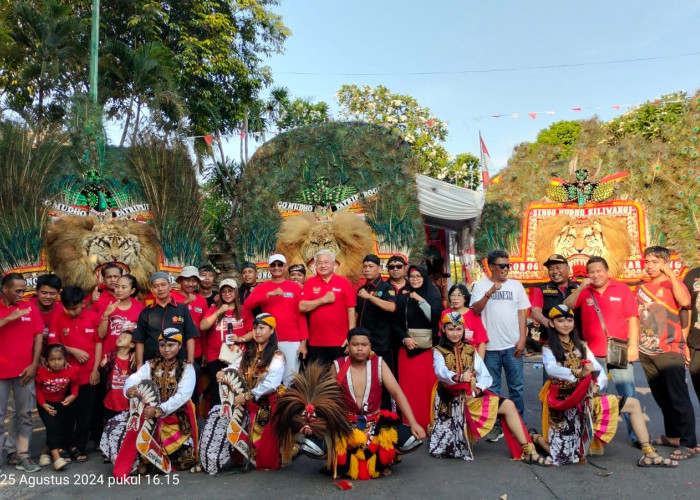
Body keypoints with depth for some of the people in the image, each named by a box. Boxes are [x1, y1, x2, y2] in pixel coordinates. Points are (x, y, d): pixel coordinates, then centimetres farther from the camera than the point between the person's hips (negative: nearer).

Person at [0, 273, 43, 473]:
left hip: (25, 371, 2)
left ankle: (23, 456, 16)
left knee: (25, 415, 7)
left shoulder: (30, 308, 4)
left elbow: (39, 336, 3)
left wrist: (34, 365, -3)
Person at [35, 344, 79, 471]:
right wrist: (43, 404, -13)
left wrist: (73, 396, -14)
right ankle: (56, 457, -21)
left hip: (61, 402, 3)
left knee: (65, 427, 2)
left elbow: (75, 384, 2)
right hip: (45, 404, -3)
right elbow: (38, 389, -6)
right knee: (52, 426, -19)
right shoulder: (42, 372, -21)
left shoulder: (71, 371, -17)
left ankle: (47, 450, 23)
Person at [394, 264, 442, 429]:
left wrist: (420, 300, -15)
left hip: (428, 346, -1)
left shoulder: (434, 295, 3)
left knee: (429, 383, -1)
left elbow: (434, 317, -11)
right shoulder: (402, 296, 8)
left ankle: (430, 423, 10)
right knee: (409, 385, 1)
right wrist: (405, 338, -9)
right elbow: (396, 322, 6)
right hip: (408, 346, 1)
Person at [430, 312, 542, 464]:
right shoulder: (438, 351, 3)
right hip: (452, 398, -3)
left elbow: (485, 376, 4)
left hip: (473, 395, 3)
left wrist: (476, 389, -17)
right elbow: (441, 371, -19)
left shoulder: (470, 350, 14)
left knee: (508, 405, -13)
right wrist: (458, 377, -39)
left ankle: (527, 450, -8)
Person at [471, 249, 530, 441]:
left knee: (517, 387, 6)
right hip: (490, 346, -1)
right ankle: (495, 425, 18)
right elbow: (475, 310, -10)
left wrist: (522, 339, -1)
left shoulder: (516, 285, 7)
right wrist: (489, 292, -21)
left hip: (513, 345, 1)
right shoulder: (481, 286, 2)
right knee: (492, 388, 7)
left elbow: (522, 313, 6)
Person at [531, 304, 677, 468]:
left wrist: (597, 386, -14)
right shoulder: (549, 349, -4)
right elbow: (551, 369, -25)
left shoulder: (581, 345, 13)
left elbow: (599, 371, 7)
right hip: (564, 401, -5)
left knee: (633, 404, -2)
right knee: (563, 455, -8)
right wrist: (578, 373, -39)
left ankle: (648, 454, 2)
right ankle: (535, 437, 20)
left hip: (586, 398, 5)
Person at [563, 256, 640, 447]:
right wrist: (580, 288, -13)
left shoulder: (622, 289, 2)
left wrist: (633, 345, -6)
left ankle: (636, 436, 11)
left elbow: (632, 319, 1)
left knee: (628, 396, 0)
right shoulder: (584, 292, 7)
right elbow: (566, 307, -5)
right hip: (593, 354, 2)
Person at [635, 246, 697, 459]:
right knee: (661, 397, 15)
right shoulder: (641, 289, 12)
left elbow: (685, 302, -25)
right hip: (646, 352, 6)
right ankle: (672, 435, 29)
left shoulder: (673, 284, -3)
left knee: (678, 397, -3)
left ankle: (689, 443, 4)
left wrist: (671, 274, -22)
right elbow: (636, 318, 17)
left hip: (669, 351, -6)